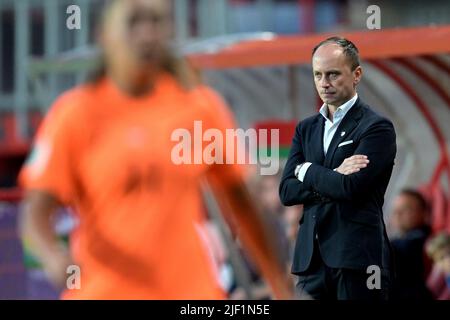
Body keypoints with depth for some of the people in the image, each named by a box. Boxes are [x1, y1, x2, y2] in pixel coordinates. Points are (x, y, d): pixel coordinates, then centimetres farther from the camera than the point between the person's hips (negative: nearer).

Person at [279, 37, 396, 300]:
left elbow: (350, 188, -16)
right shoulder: (306, 129, 17)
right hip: (311, 257, 5)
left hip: (357, 258, -5)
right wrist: (334, 177, -8)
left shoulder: (377, 127, -3)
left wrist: (307, 170, -1)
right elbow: (287, 192, 7)